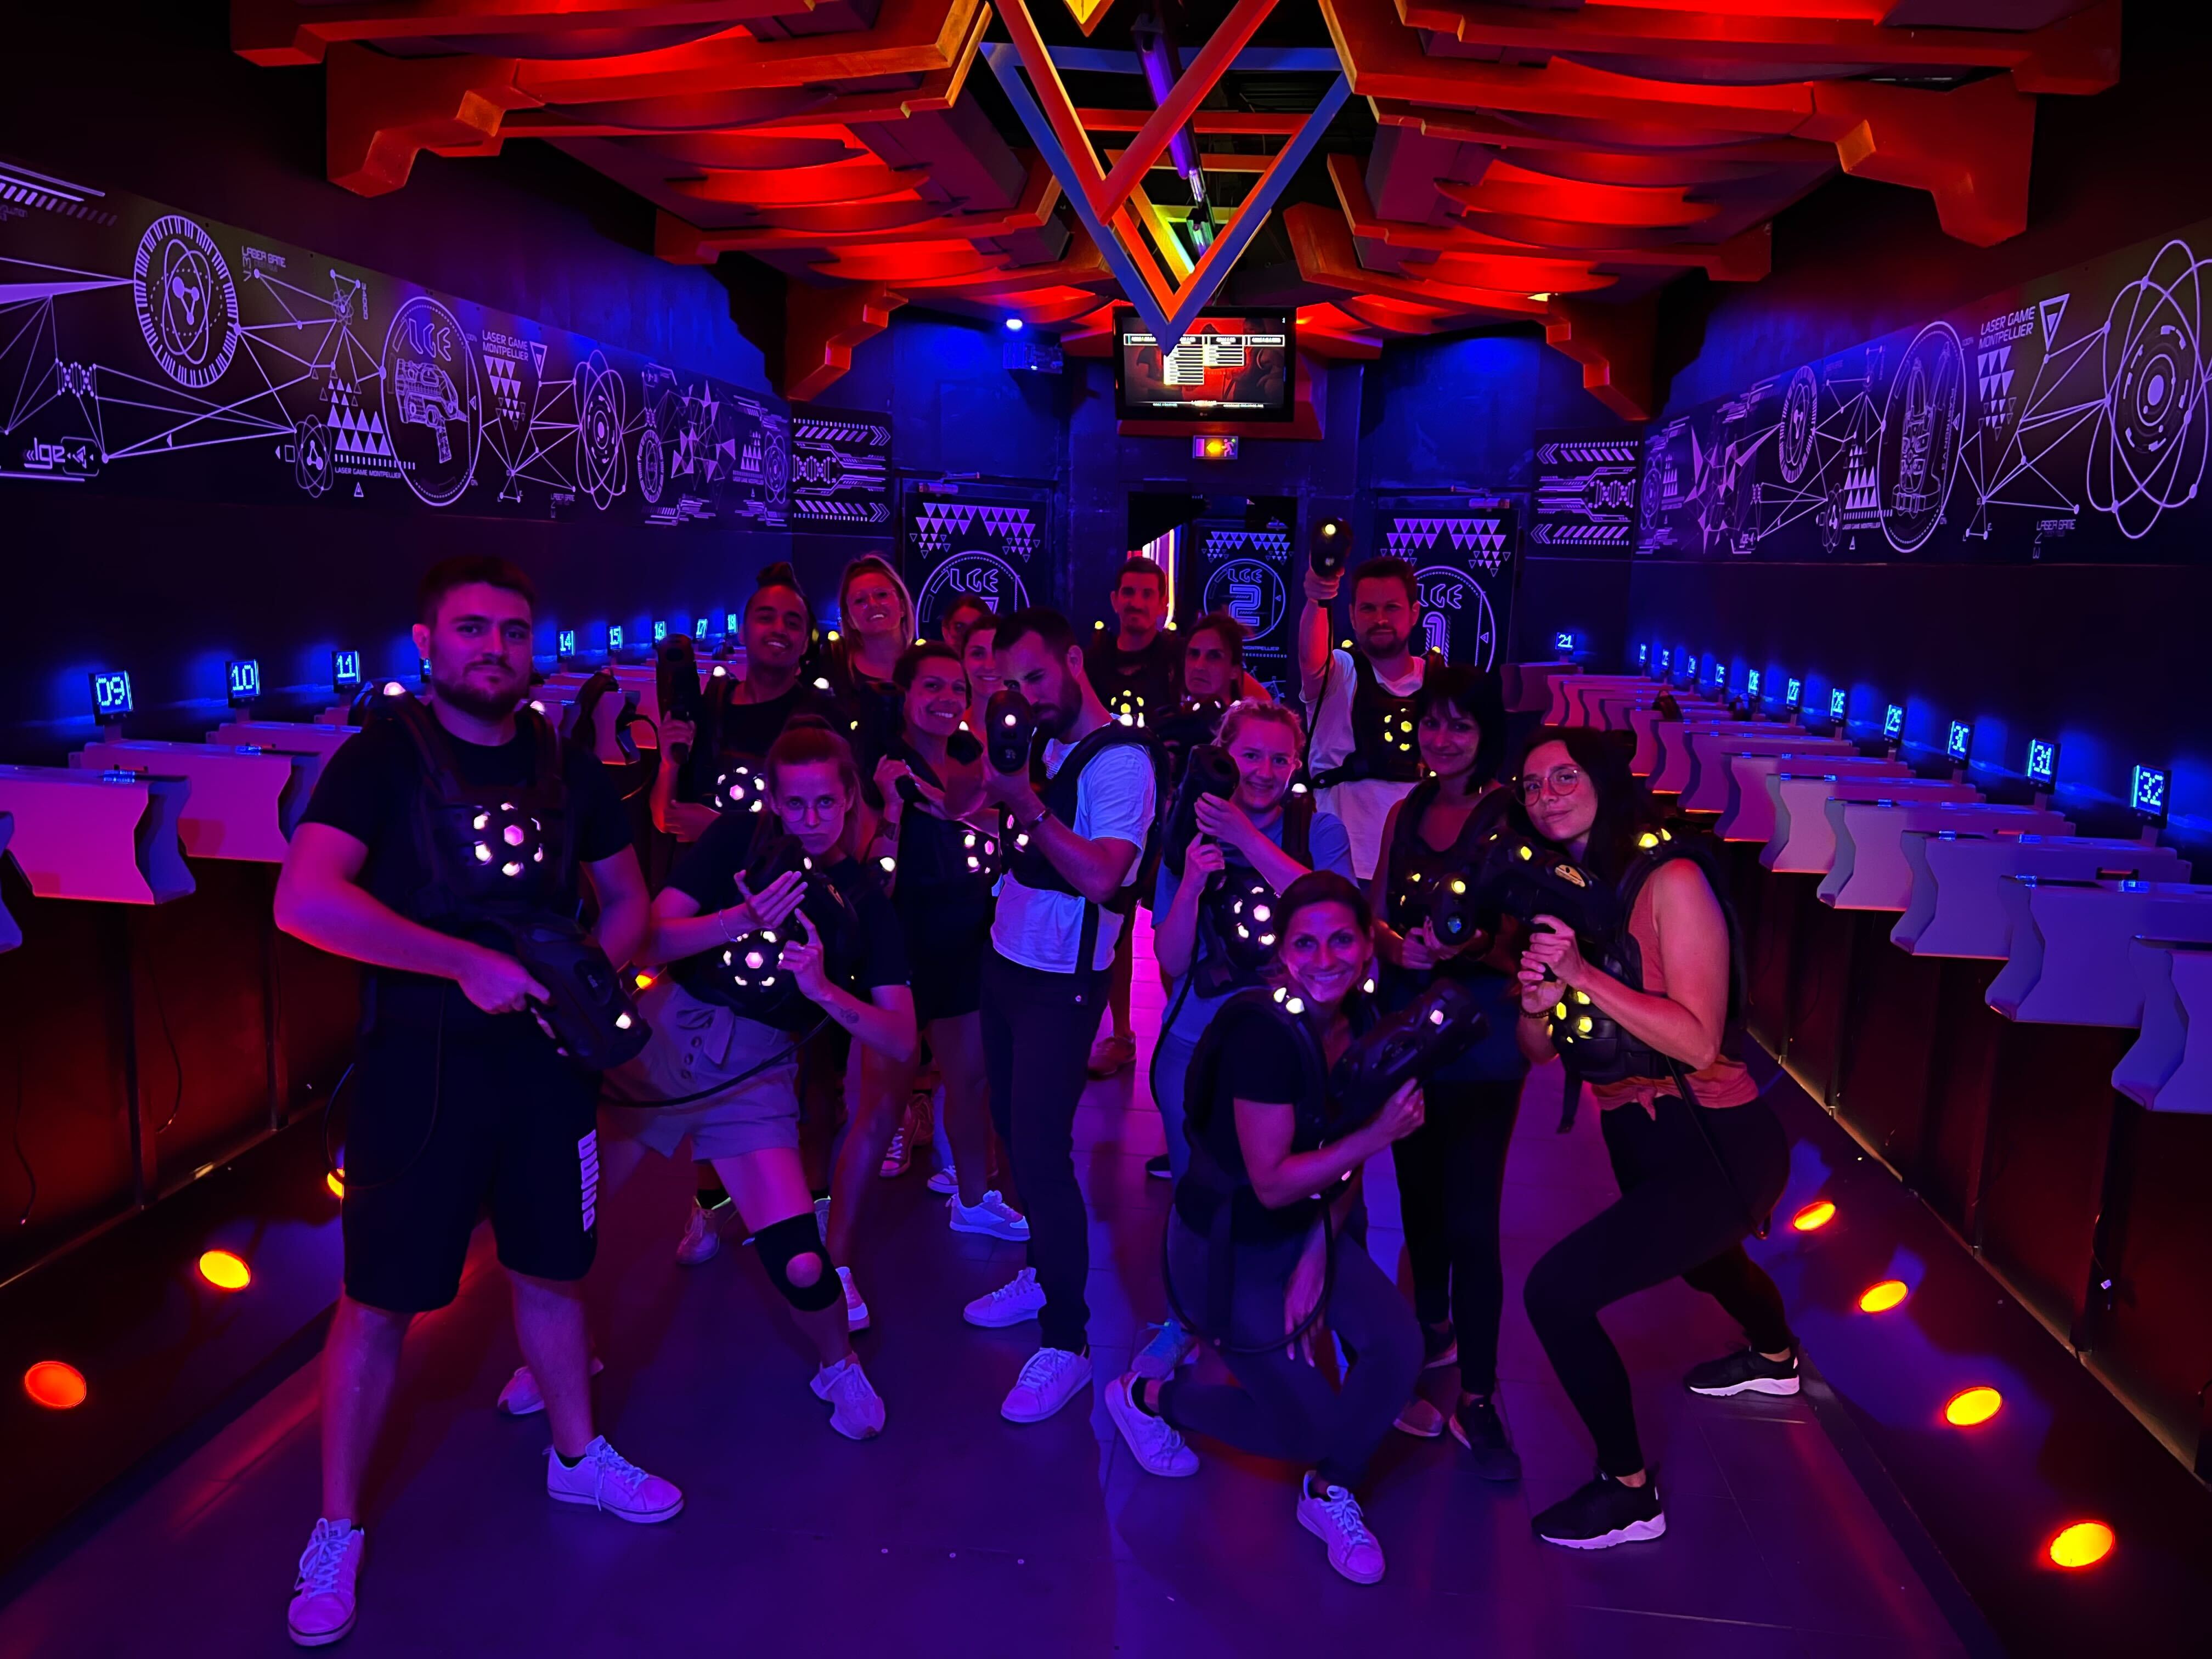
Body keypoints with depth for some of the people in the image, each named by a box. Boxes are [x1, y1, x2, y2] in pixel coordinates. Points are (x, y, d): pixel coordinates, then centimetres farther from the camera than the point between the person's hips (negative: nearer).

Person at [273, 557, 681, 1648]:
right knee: (379, 1301, 6)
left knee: (553, 1268, 18)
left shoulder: (565, 764, 3)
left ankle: (577, 1456, 39)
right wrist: (468, 963, -25)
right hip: (421, 1065, -4)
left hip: (543, 1059, 4)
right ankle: (336, 1529, 25)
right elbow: (303, 901, -25)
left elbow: (626, 896, 14)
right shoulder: (386, 753, -11)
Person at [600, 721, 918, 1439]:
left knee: (802, 1268, -12)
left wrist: (824, 990, -22)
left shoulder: (867, 904, 0)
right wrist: (744, 917, -25)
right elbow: (650, 941, -9)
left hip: (753, 1076, -1)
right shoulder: (738, 840, -3)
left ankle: (840, 1366, 20)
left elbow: (902, 1042, -6)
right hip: (660, 1038, 1)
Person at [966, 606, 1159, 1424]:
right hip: (1006, 964, 8)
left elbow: (1099, 877, -27)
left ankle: (1066, 1342, 4)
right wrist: (996, 787, -6)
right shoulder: (1044, 745, 8)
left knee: (1041, 1151, -8)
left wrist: (1030, 806, -28)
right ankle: (1044, 1273, 36)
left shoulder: (1120, 760, -17)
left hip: (1060, 987, -8)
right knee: (1014, 1129, 17)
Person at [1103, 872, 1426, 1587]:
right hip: (1228, 1246, -6)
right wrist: (1378, 1134, -33)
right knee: (1312, 1426, -4)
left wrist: (1318, 1254, -8)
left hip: (1308, 1227, 6)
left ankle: (1330, 1493, 12)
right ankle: (1149, 1398, 22)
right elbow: (1272, 1183, -26)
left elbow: (1345, 1163, 4)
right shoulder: (1265, 1032, -28)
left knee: (1398, 1346, -15)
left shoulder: (1363, 1024, -6)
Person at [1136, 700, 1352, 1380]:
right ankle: (1184, 1319, 36)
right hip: (1196, 1047, 1)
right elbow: (1171, 959, -5)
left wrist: (1249, 840, -27)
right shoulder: (1189, 834, -1)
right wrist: (1192, 882, -22)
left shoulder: (1318, 830, -4)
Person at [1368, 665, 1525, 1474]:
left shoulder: (1510, 815, -7)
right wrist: (1397, 945, -13)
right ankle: (1432, 1328, 38)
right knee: (1418, 1193, 16)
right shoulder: (1405, 813, 9)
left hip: (1481, 1036, -5)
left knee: (1470, 1218, -5)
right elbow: (1376, 916, 8)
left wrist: (1466, 945, -29)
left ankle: (1477, 1398, 6)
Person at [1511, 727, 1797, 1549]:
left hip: (1717, 1145, -8)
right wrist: (1536, 1003, -21)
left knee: (1555, 1291, -17)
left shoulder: (1670, 878, -19)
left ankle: (1628, 1493, 4)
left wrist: (1584, 974, -31)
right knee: (1702, 1257, 36)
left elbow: (1698, 1041, -26)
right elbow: (1539, 1049, 1)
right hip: (1636, 1139, 8)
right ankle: (1775, 1358, 70)